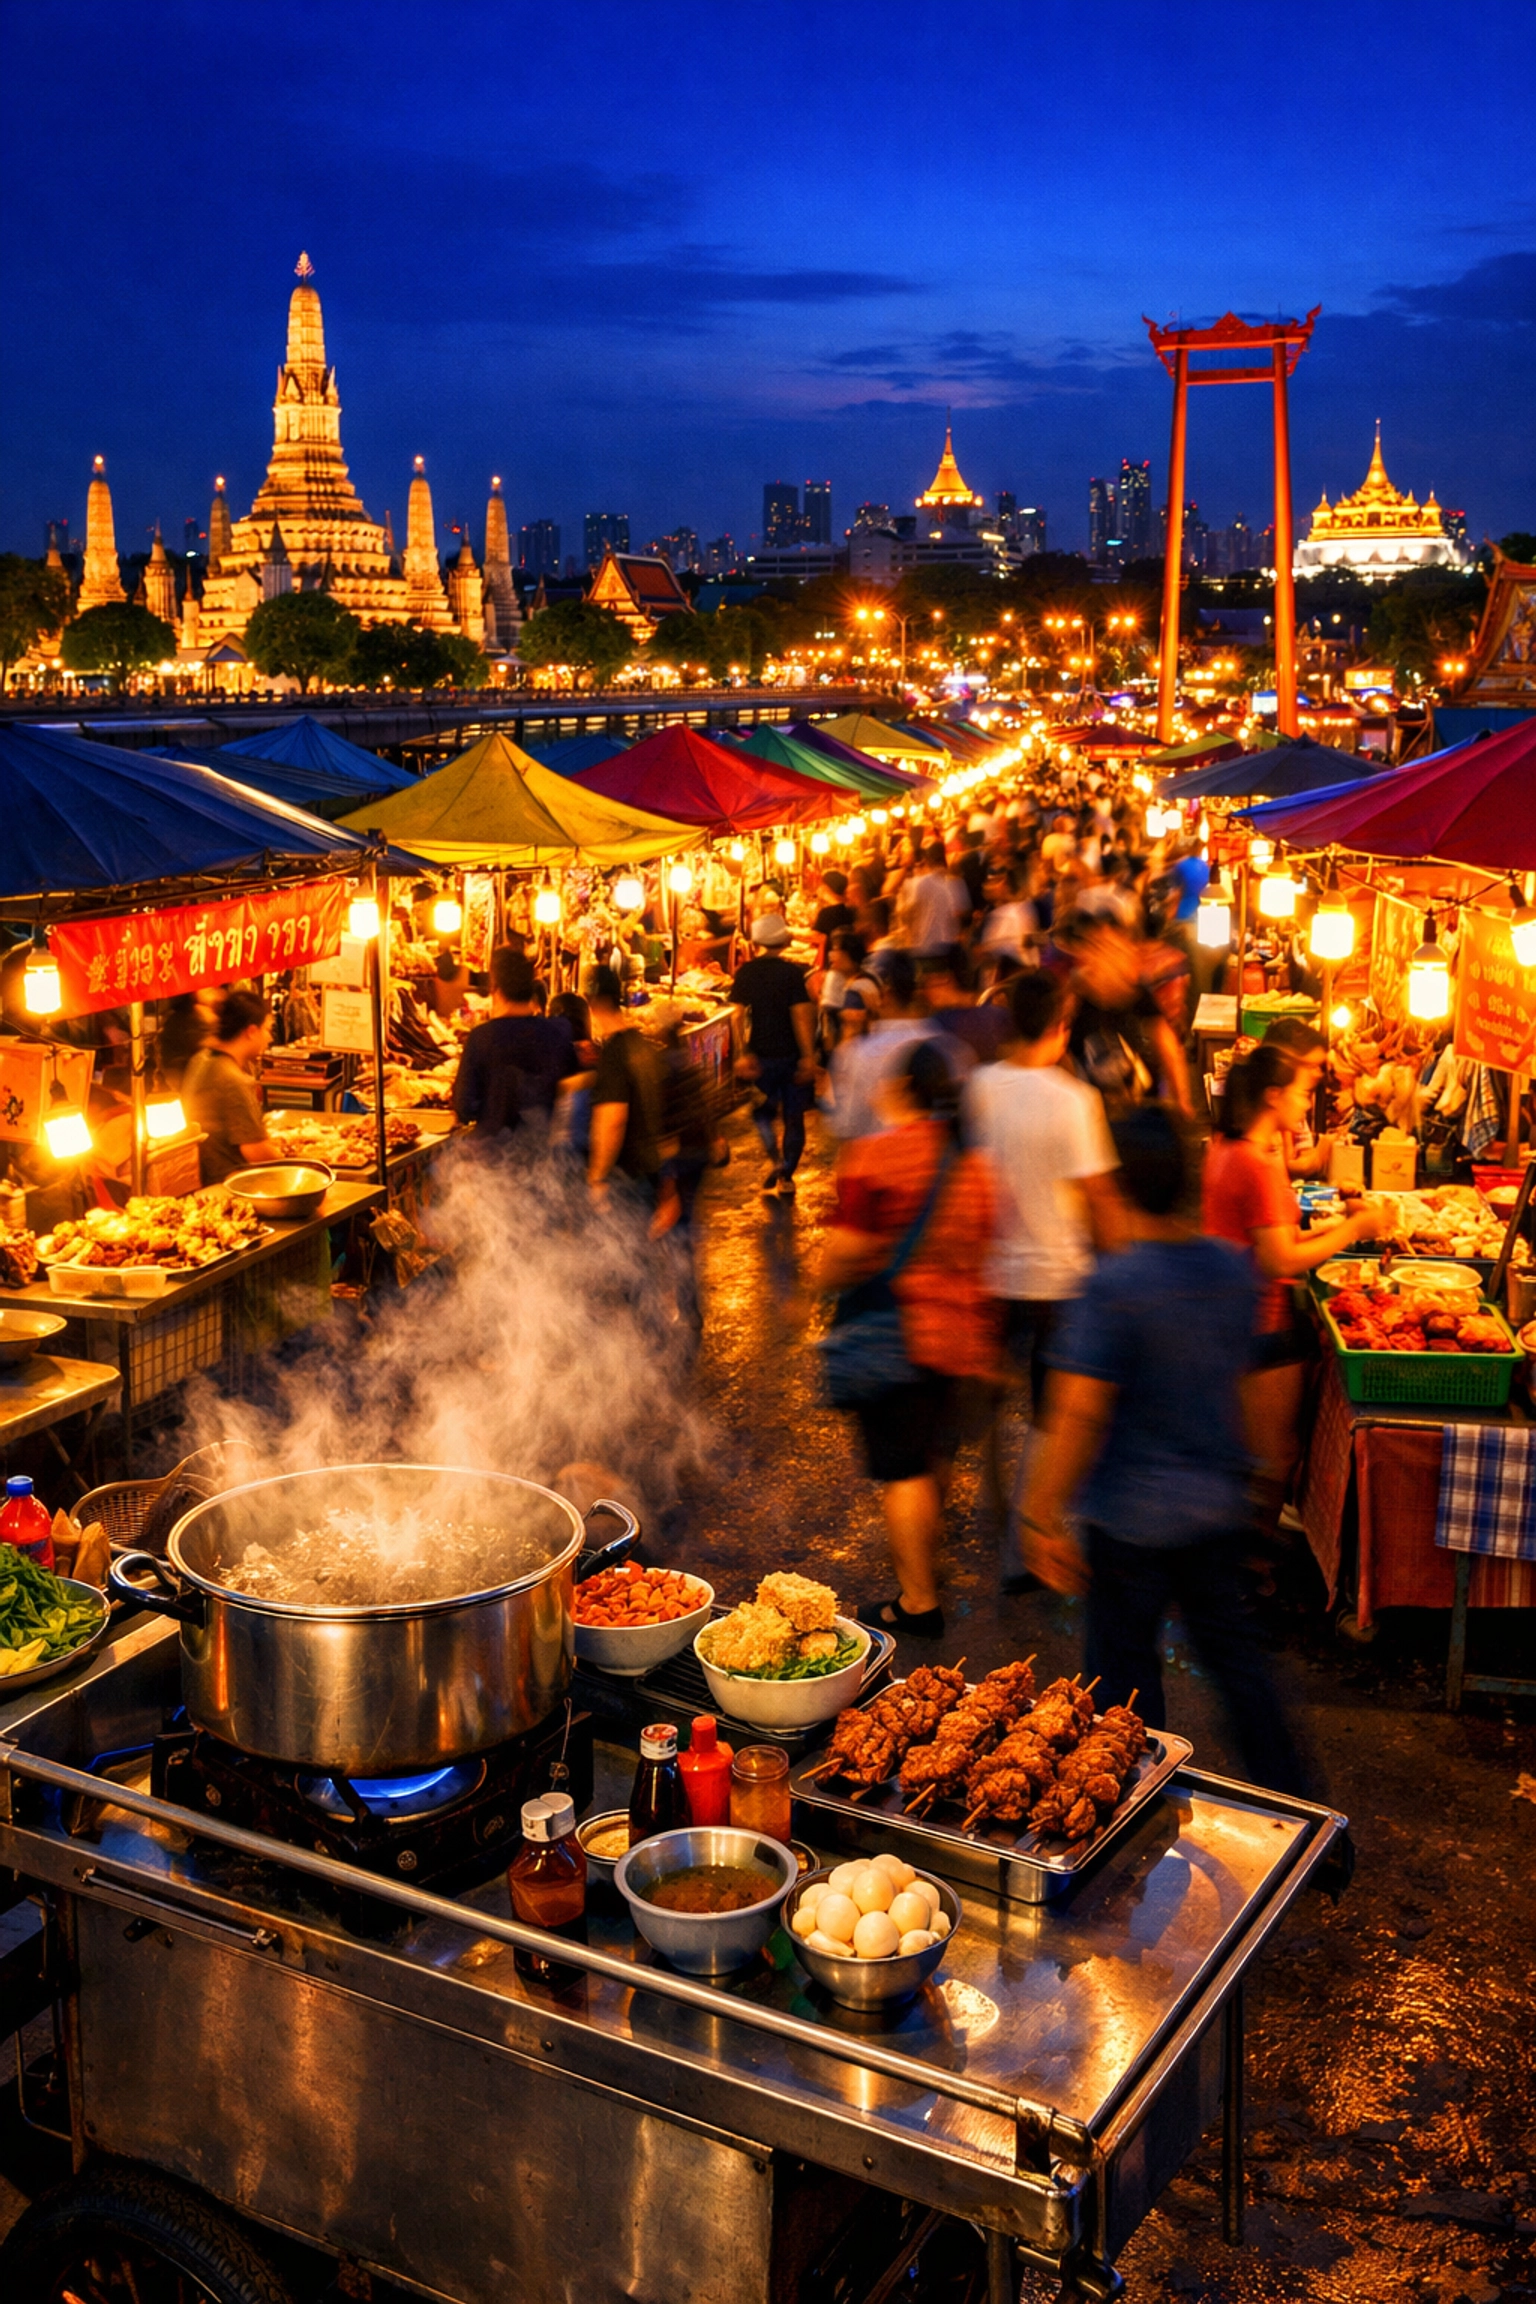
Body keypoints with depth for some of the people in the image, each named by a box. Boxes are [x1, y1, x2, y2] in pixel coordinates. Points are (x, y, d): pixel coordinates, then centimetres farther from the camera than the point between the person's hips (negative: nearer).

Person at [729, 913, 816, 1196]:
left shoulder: (745, 972, -3)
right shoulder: (792, 973, -10)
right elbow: (801, 1015, -14)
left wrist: (743, 1054, -6)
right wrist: (809, 1057, -13)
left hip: (761, 1054, 2)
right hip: (791, 1055, -2)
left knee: (764, 1110, 21)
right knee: (793, 1117, 10)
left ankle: (774, 1157, -1)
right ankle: (786, 1178, 12)